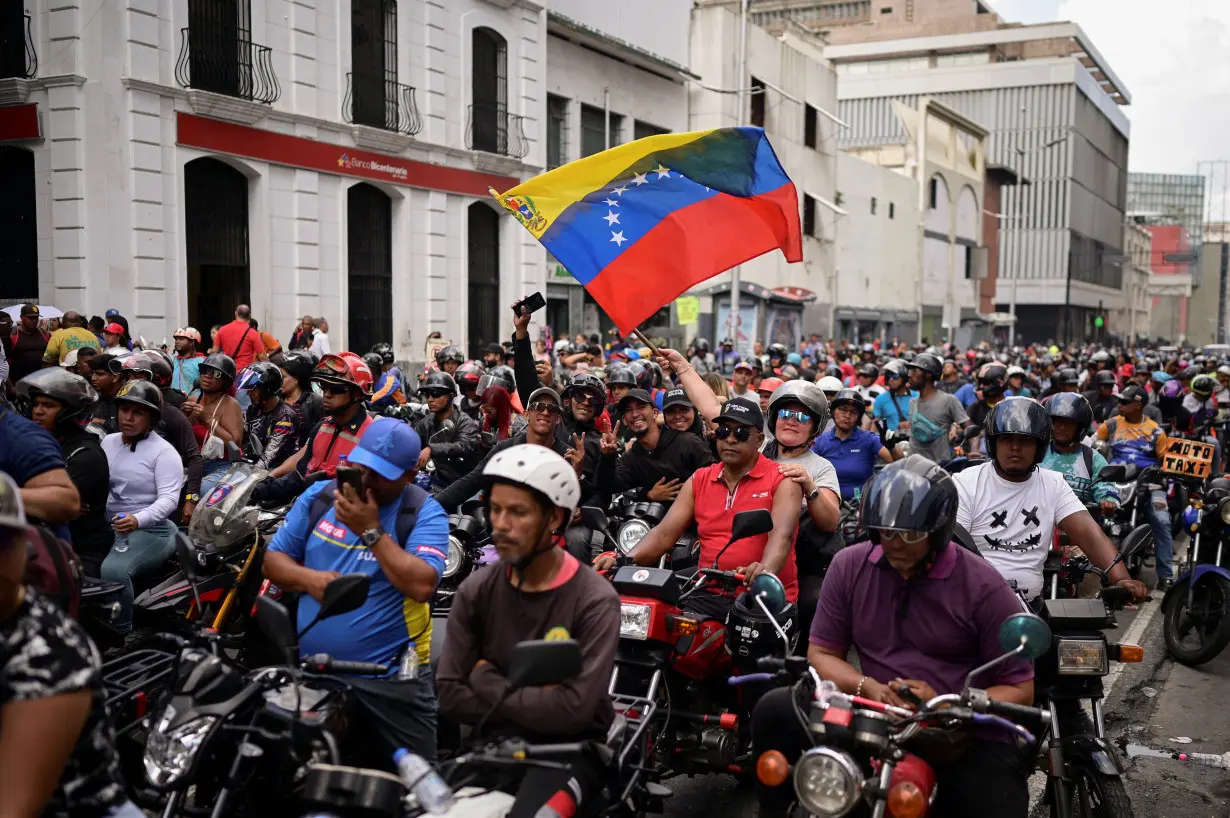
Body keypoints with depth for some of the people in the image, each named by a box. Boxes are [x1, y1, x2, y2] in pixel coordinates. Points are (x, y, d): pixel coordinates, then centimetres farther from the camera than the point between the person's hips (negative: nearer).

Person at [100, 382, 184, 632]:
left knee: (113, 571, -31)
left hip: (150, 531, -6)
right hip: (105, 525, 6)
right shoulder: (107, 442, 14)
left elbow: (169, 498, -18)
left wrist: (138, 520, -35)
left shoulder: (163, 452, -7)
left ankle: (120, 635, -16)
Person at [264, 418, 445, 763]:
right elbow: (273, 559, 10)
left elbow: (422, 586, -23)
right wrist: (308, 579, -11)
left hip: (390, 678, -3)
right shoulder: (319, 496, 6)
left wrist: (371, 531, -20)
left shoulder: (425, 513, -8)